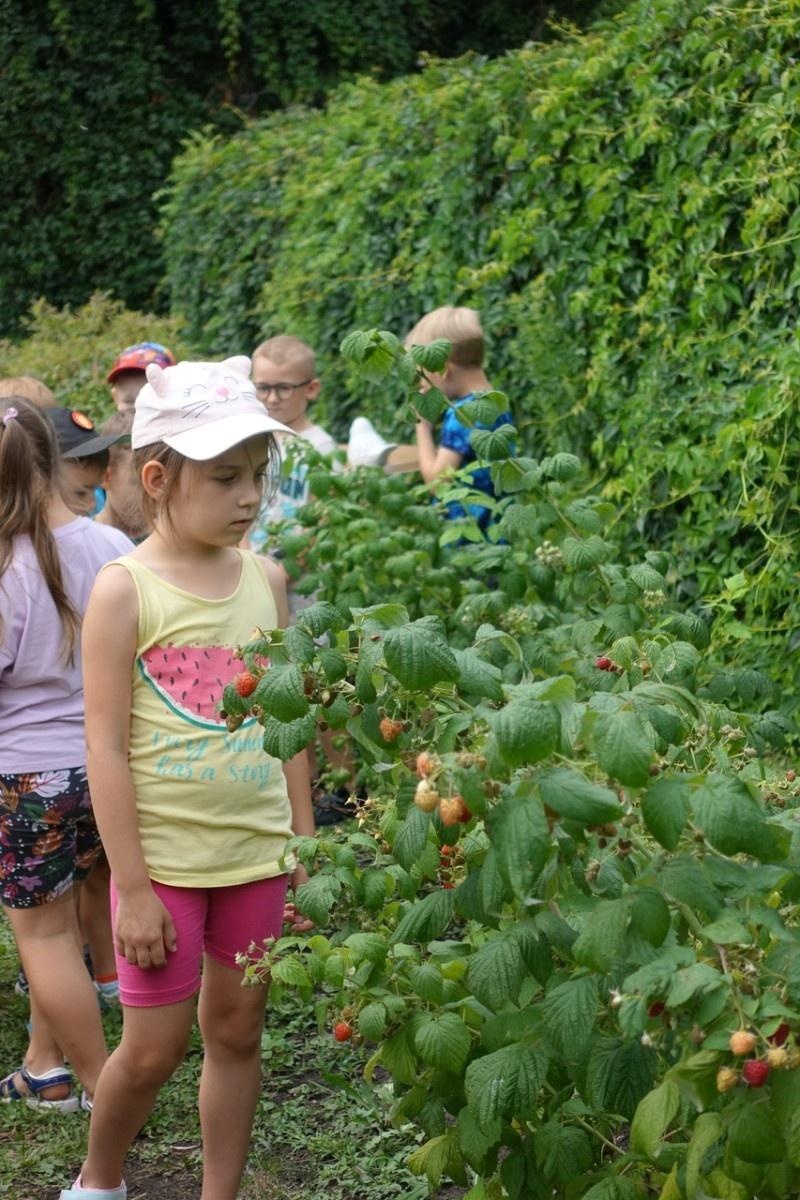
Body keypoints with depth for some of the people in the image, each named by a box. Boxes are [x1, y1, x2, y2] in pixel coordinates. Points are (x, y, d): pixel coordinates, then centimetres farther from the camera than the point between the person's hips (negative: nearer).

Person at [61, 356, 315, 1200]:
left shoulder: (265, 578, 2)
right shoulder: (124, 590, -11)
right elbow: (106, 746, -11)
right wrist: (131, 886, -12)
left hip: (257, 852, 4)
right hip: (165, 860, -4)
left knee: (235, 1029, 12)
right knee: (153, 1047, 6)